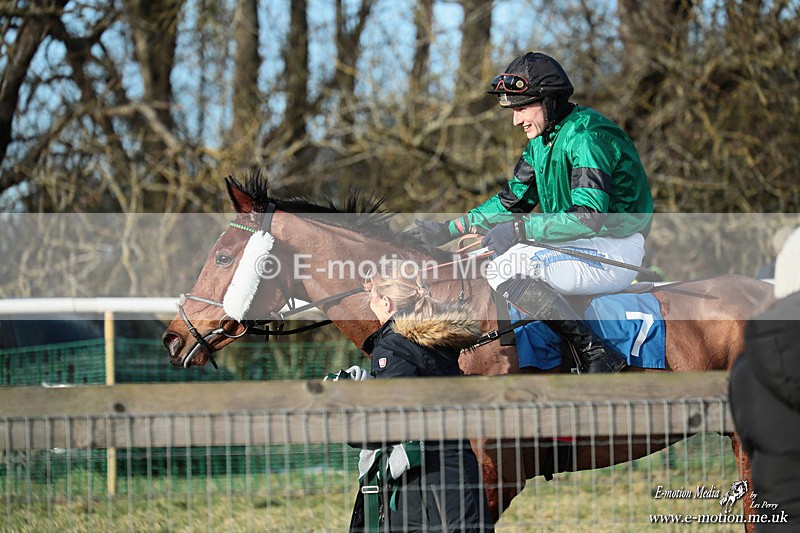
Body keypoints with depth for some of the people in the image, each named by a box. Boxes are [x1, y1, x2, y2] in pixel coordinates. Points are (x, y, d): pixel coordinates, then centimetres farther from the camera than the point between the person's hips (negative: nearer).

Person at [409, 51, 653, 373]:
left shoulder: (588, 138, -20)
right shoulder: (542, 139, 10)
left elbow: (590, 217, -30)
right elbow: (512, 201, 17)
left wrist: (519, 229, -31)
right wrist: (447, 231, 9)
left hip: (614, 250, -10)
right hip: (575, 246, 10)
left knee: (506, 269, -25)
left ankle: (596, 355, -24)